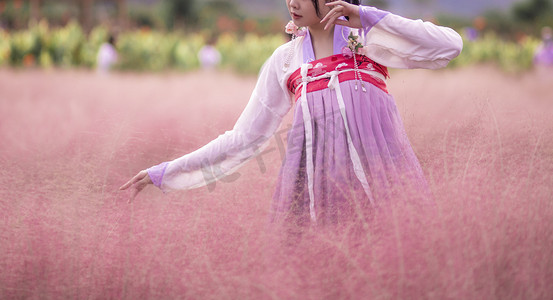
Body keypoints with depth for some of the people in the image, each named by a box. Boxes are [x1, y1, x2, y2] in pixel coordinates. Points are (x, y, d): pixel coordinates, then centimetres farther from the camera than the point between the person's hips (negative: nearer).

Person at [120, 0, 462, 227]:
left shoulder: (371, 35, 6)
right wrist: (165, 173, 15)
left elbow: (450, 45, -8)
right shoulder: (284, 61, 15)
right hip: (316, 182, 2)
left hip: (380, 177, -2)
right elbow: (243, 139, 18)